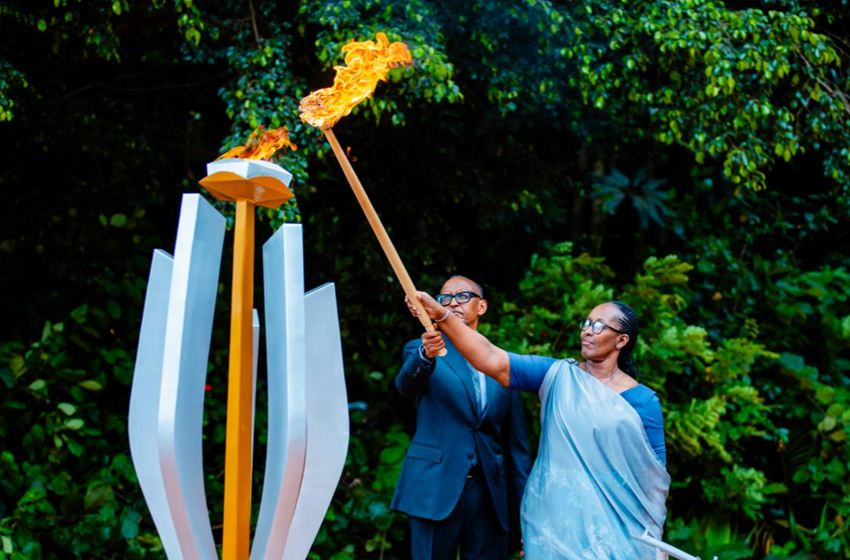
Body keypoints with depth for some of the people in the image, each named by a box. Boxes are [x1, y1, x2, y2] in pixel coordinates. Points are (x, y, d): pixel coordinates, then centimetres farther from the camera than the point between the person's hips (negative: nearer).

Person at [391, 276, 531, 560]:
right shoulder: (420, 350, 5)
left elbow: (516, 441, 12)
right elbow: (406, 384, -18)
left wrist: (525, 504, 7)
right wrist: (426, 355, -39)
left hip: (489, 492, 3)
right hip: (436, 489, -2)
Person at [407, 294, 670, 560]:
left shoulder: (643, 401, -2)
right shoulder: (557, 376, 0)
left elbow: (654, 475, 0)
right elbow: (492, 360, -11)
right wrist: (441, 315, -22)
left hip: (612, 529, -1)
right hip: (554, 524, 1)